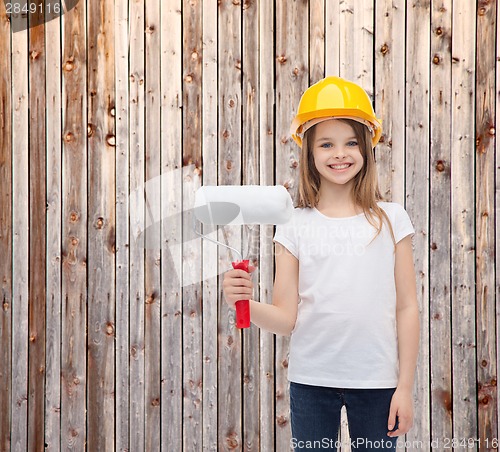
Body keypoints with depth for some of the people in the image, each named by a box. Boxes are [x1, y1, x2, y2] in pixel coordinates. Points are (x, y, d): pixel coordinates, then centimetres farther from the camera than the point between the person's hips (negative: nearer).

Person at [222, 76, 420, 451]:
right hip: (311, 380, 0)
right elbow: (286, 318, -2)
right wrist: (246, 303, -22)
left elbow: (407, 308, 2)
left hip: (376, 381, 0)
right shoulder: (295, 226, 0)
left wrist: (405, 387, 0)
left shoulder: (391, 219, 0)